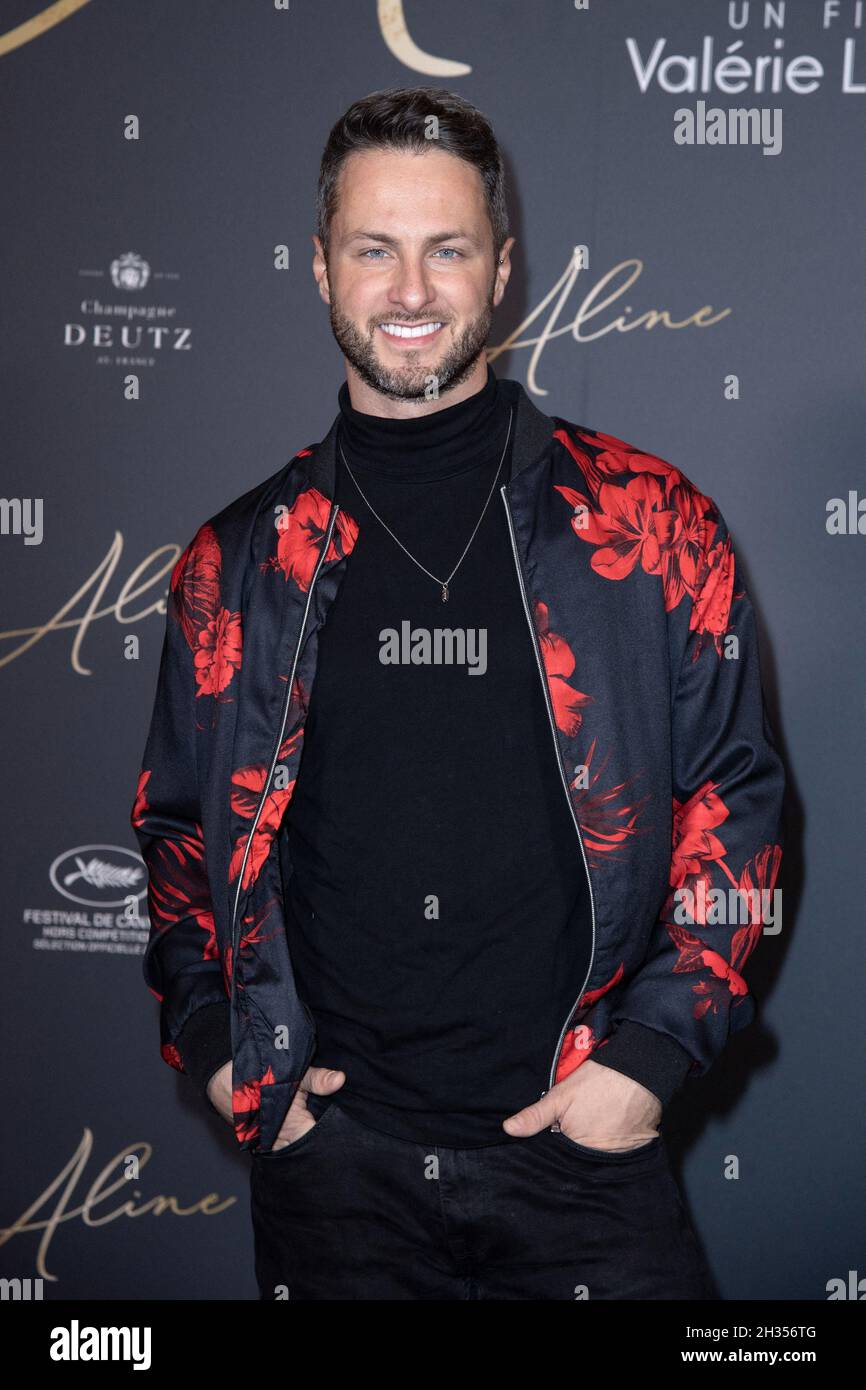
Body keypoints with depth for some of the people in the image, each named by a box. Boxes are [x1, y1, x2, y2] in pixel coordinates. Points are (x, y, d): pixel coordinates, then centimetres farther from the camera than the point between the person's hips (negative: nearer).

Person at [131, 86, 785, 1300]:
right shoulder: (241, 559, 4)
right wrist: (214, 1042, 0)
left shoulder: (647, 524, -2)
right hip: (329, 1148, 2)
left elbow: (733, 800, 0)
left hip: (582, 1144, -1)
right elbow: (179, 824, 12)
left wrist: (653, 1051, -7)